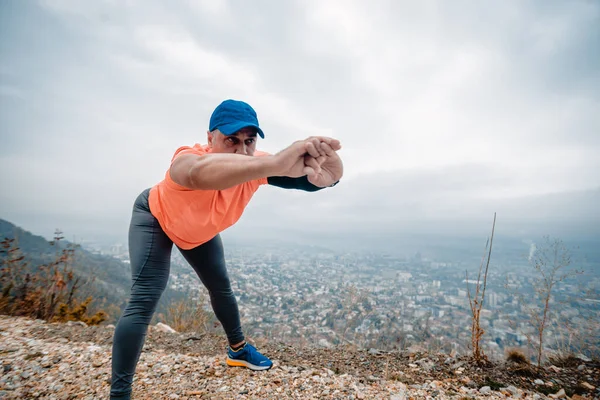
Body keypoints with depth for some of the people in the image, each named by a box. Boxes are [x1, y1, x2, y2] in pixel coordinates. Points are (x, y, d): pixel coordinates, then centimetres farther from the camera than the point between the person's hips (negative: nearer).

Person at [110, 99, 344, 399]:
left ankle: (238, 349, 39)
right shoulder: (188, 158, -44)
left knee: (221, 288, 15)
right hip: (155, 217, -4)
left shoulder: (254, 164, -31)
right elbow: (200, 173, -72)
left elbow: (314, 177, -43)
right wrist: (275, 162, -86)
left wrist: (327, 167, -68)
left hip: (198, 231, 5)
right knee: (143, 299, -19)